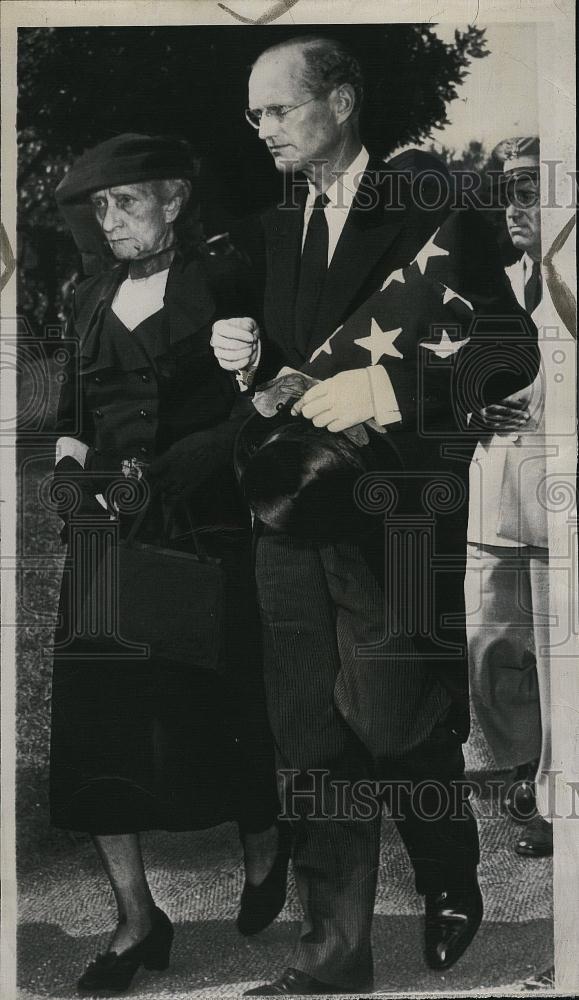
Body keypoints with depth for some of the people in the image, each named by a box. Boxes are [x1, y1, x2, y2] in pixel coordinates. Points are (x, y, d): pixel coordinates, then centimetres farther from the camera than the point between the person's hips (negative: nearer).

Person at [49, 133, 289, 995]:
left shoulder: (222, 279, -2)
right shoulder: (91, 301, 15)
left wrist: (164, 472, -12)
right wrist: (72, 456, 2)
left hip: (202, 533, -5)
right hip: (106, 535, 5)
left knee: (215, 705, 5)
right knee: (95, 719, 0)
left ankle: (263, 851, 35)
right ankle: (137, 919, 13)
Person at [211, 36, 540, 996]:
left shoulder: (432, 206, -3)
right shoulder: (276, 224, 15)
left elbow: (510, 351, -7)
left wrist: (379, 390, -17)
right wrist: (249, 356, -1)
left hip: (399, 515, -5)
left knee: (399, 728, 1)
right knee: (313, 744, 5)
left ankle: (452, 893, 30)